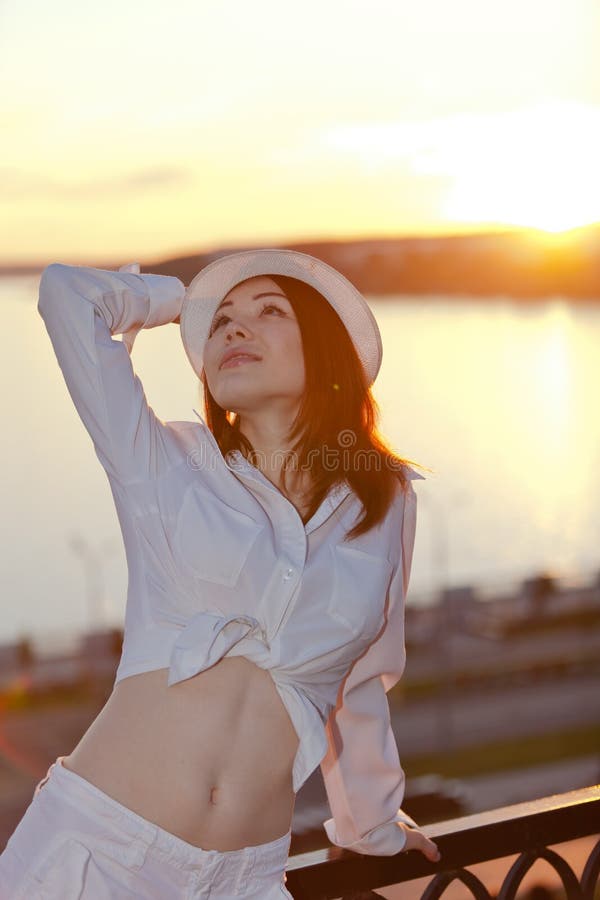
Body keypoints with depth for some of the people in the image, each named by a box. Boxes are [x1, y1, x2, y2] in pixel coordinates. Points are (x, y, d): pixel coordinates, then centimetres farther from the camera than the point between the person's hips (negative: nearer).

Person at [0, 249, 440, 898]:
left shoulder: (387, 502, 6)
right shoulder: (166, 463, 1)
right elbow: (67, 292, -5)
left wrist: (373, 824, 30)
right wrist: (191, 298, 11)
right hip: (96, 843, -2)